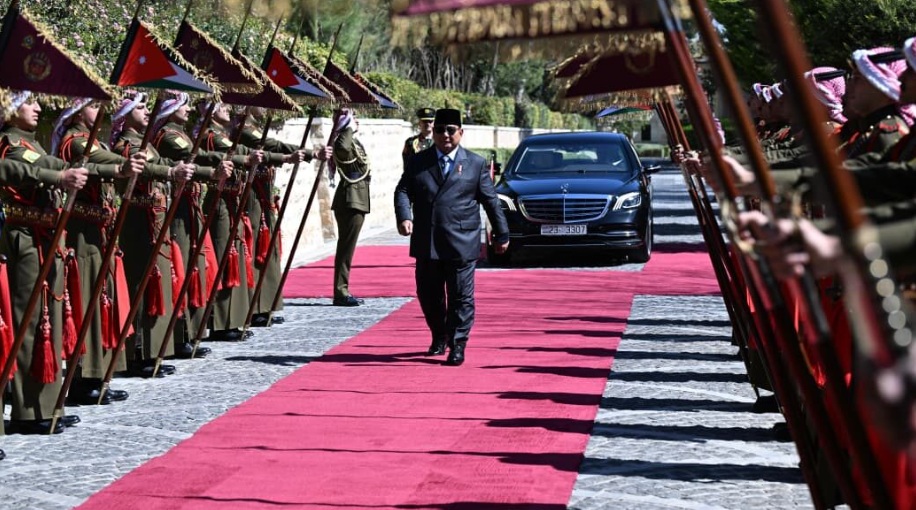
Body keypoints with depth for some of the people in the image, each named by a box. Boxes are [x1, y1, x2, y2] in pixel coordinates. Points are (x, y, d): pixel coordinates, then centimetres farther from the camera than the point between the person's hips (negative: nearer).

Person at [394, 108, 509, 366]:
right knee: (428, 295, 11)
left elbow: (491, 201, 8)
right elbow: (403, 191, 4)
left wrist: (501, 234, 10)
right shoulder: (417, 162, 10)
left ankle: (457, 345, 4)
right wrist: (404, 217, -16)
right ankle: (439, 337, 32)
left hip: (462, 244, -2)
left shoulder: (475, 164, 6)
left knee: (461, 297, -3)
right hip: (426, 245, 3)